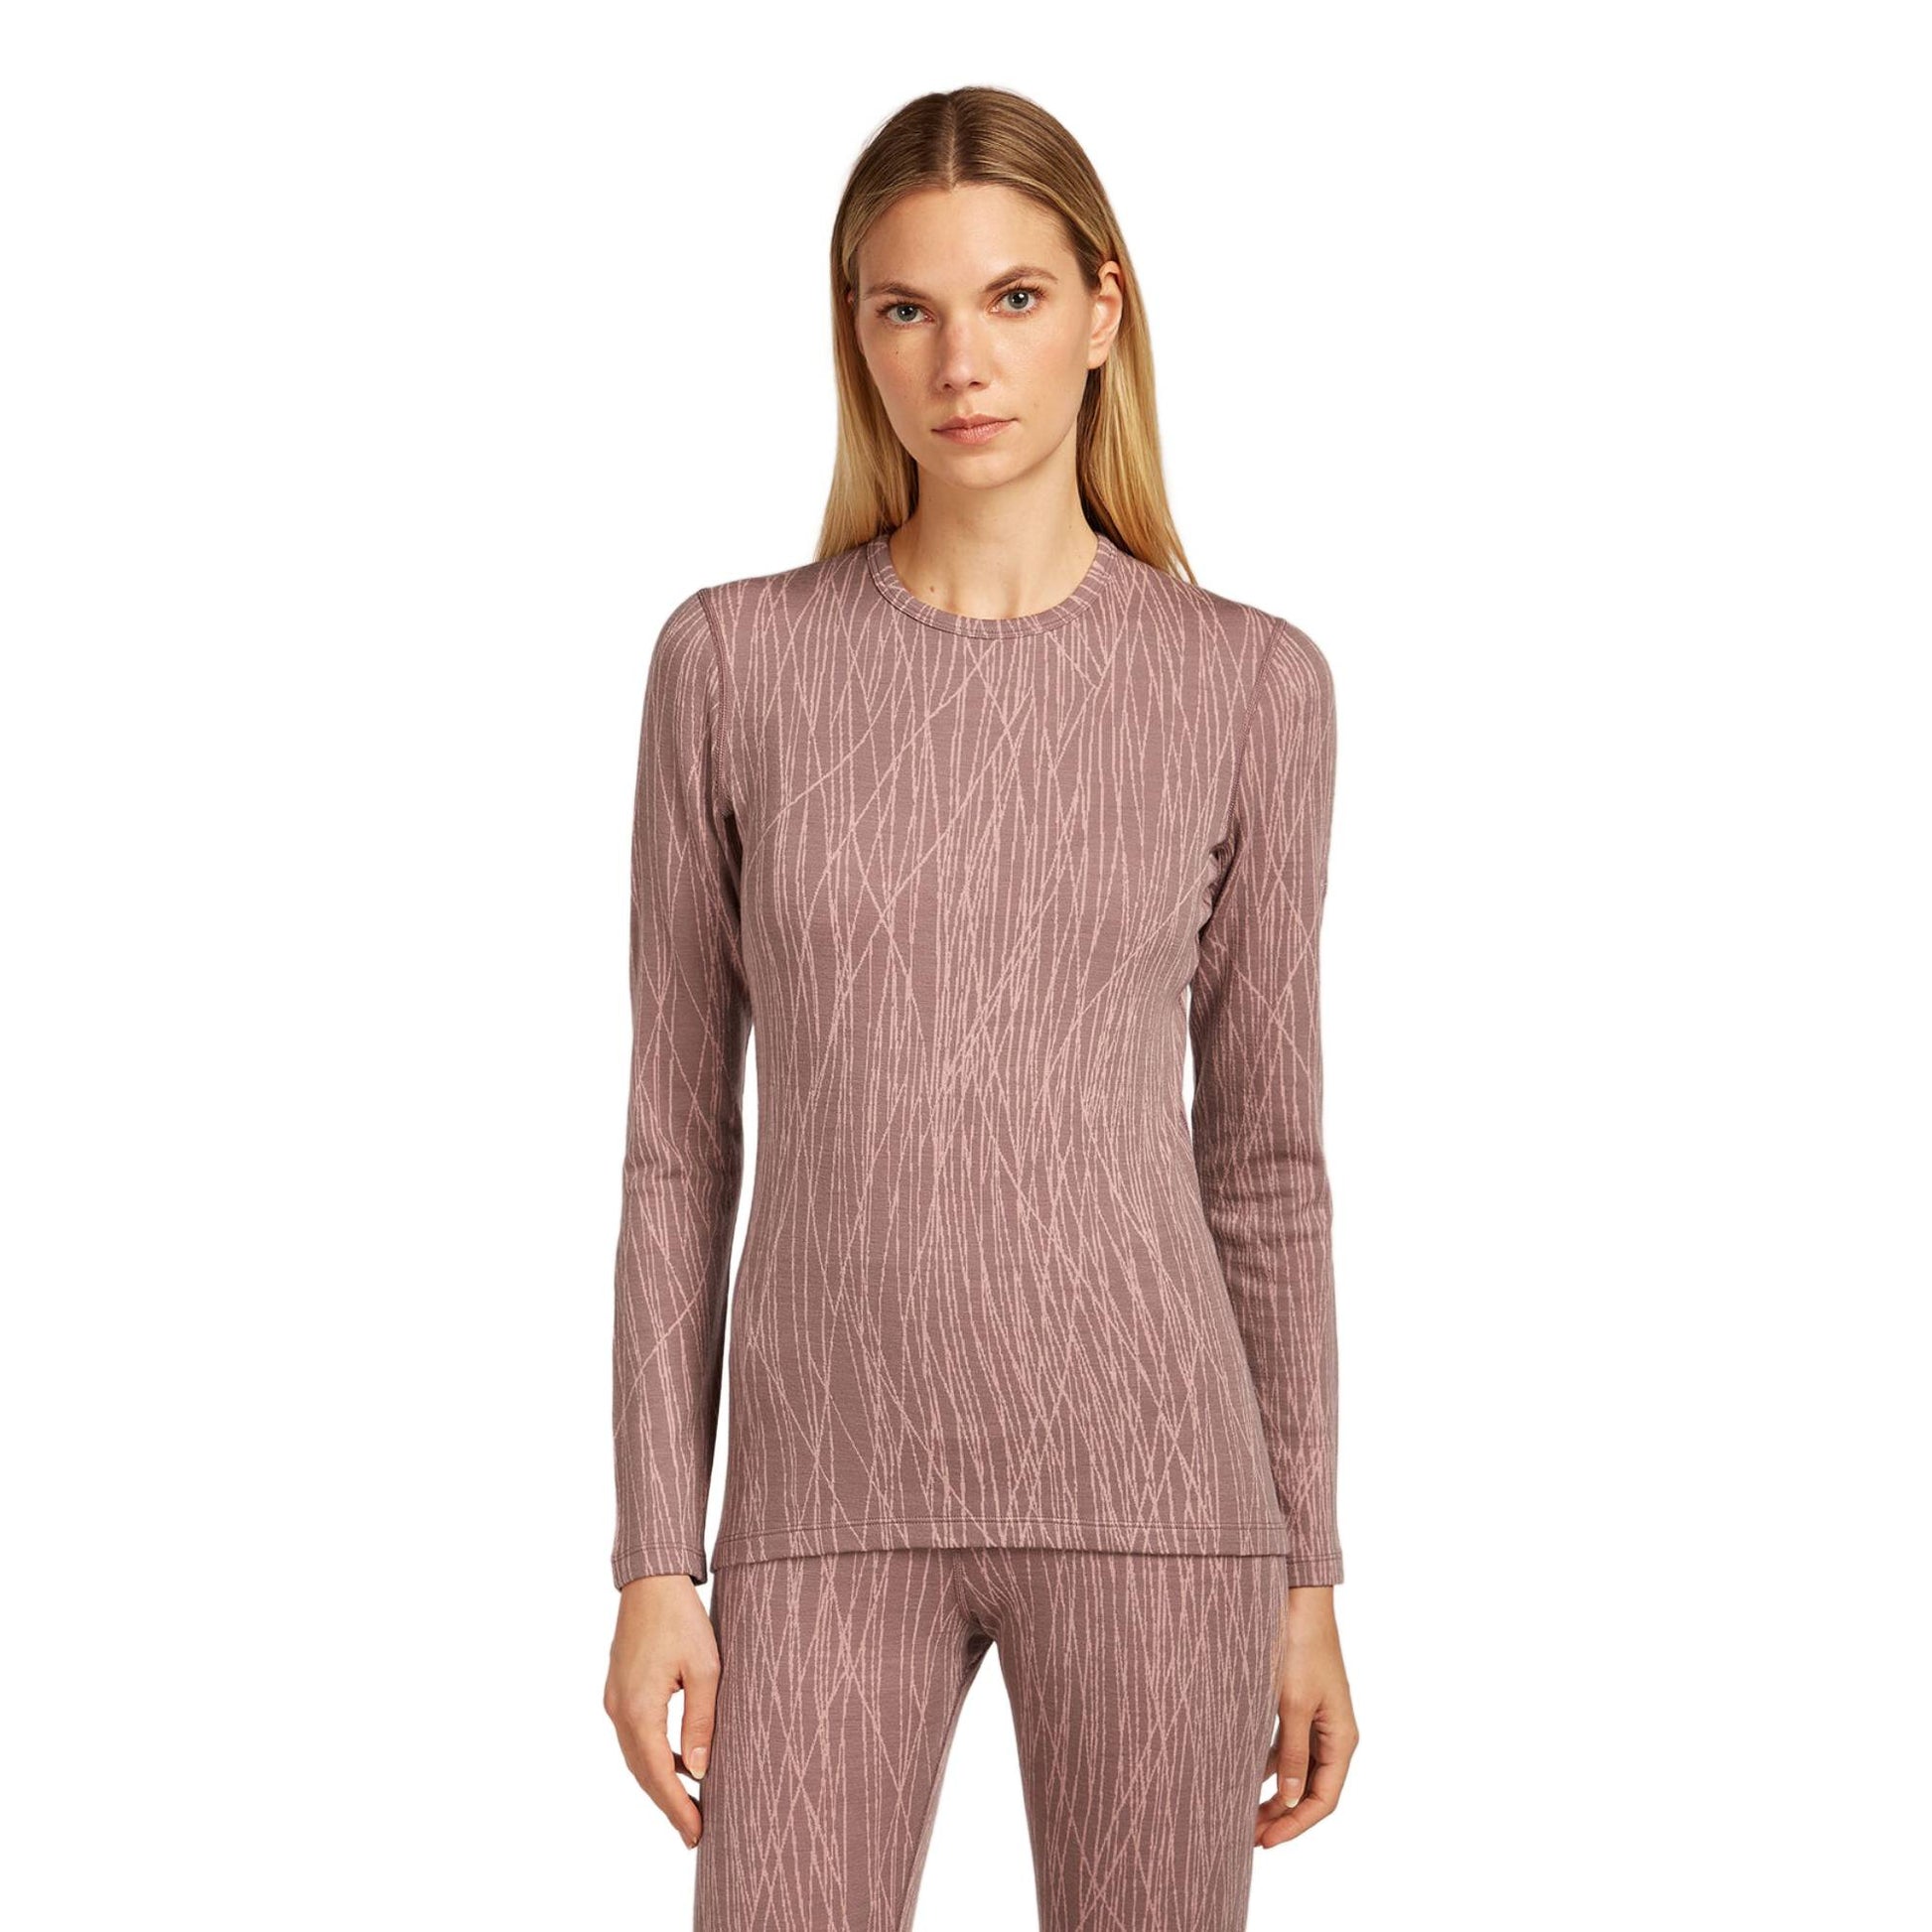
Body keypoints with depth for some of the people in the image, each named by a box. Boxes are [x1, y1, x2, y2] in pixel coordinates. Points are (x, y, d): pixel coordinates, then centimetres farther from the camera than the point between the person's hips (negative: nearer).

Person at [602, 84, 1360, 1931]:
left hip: (1145, 1474, 0)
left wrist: (1305, 1576, 6)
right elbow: (681, 1138, 4)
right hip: (835, 1498, 1)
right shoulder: (731, 658, 2)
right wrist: (657, 1562, 0)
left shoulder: (1252, 684, 2)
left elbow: (1263, 1150, 6)